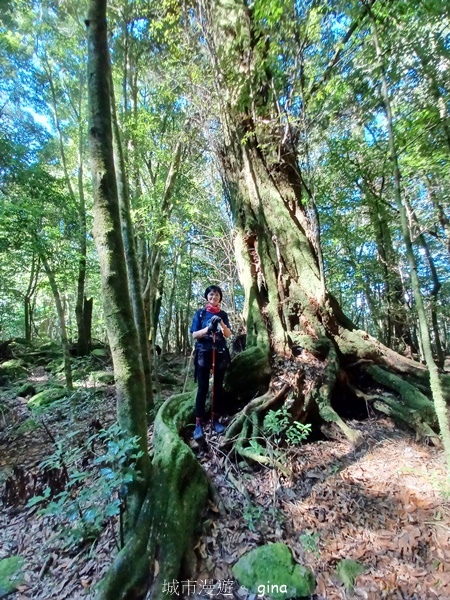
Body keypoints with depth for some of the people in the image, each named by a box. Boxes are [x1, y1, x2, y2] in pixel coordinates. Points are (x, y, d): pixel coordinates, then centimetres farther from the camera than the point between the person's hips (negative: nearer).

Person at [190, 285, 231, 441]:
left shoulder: (223, 314, 8)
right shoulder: (200, 313, 2)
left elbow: (228, 335, 2)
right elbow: (194, 334, -3)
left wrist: (221, 323, -16)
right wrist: (209, 327, -19)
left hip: (220, 353, 3)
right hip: (203, 353, -3)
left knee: (218, 387, 8)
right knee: (203, 388, -4)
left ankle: (215, 420, 20)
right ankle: (198, 424, 3)